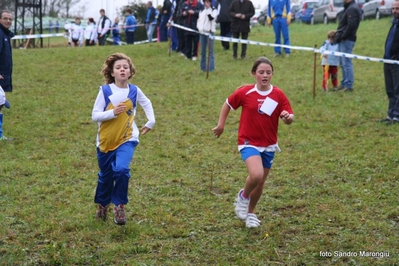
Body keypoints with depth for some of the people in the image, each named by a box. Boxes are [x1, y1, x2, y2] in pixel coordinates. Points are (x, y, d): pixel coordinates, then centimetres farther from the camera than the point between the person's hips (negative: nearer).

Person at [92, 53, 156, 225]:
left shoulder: (135, 91, -4)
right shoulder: (105, 91, -11)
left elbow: (147, 104, 18)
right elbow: (95, 116, -12)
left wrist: (150, 122, 12)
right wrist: (113, 112, -25)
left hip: (127, 139, 0)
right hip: (106, 140, 0)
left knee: (121, 169, -23)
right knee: (105, 175, 14)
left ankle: (119, 205, -4)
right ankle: (102, 205, 40)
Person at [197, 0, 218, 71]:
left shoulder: (214, 10, -1)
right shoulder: (202, 11, 16)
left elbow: (211, 18, -18)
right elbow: (199, 20, 21)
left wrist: (208, 9, -16)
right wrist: (198, 27, 6)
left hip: (209, 32, -5)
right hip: (202, 32, 5)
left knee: (210, 51, -6)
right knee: (203, 51, 9)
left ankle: (211, 68, -6)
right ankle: (203, 67, 15)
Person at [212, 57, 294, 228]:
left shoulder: (278, 95, -5)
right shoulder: (245, 92, -10)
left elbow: (289, 118, -3)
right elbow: (227, 104, 6)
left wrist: (288, 117, -26)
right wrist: (221, 125, 6)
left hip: (268, 144, 3)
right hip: (249, 142, -3)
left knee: (260, 182, 12)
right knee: (256, 175, -26)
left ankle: (250, 213, 37)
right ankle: (243, 196, 7)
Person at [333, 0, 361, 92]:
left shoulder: (352, 9, -15)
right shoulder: (350, 8, 16)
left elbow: (351, 25, -24)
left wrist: (342, 36, -16)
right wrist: (339, 34, 8)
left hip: (347, 40, -10)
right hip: (345, 40, 10)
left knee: (346, 63, -7)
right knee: (343, 63, 15)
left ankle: (348, 85, -5)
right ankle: (344, 83, 22)